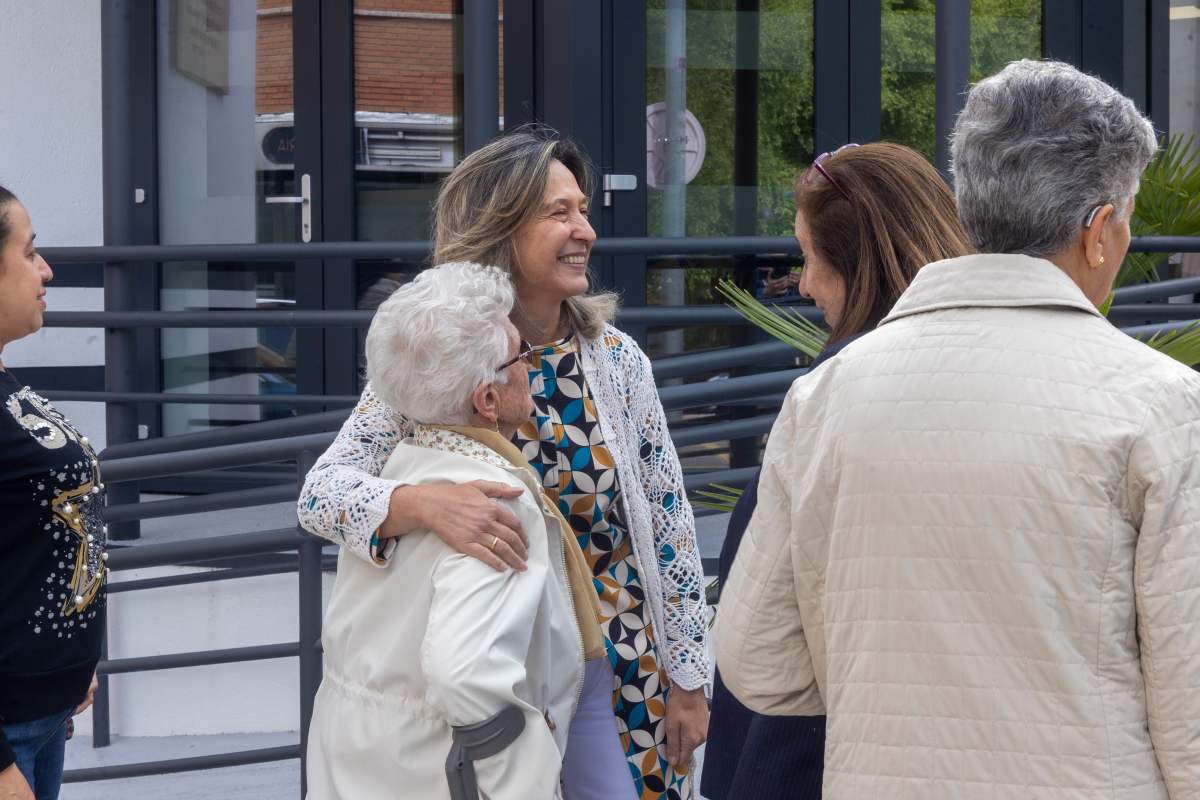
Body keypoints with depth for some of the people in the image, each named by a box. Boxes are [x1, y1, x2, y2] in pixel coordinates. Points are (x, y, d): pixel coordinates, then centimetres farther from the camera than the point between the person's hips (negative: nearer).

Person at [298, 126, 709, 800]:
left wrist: (688, 679, 2)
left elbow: (668, 521, 2)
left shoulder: (616, 361, -3)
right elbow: (323, 489, -16)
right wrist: (424, 505, -36)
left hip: (611, 669, 2)